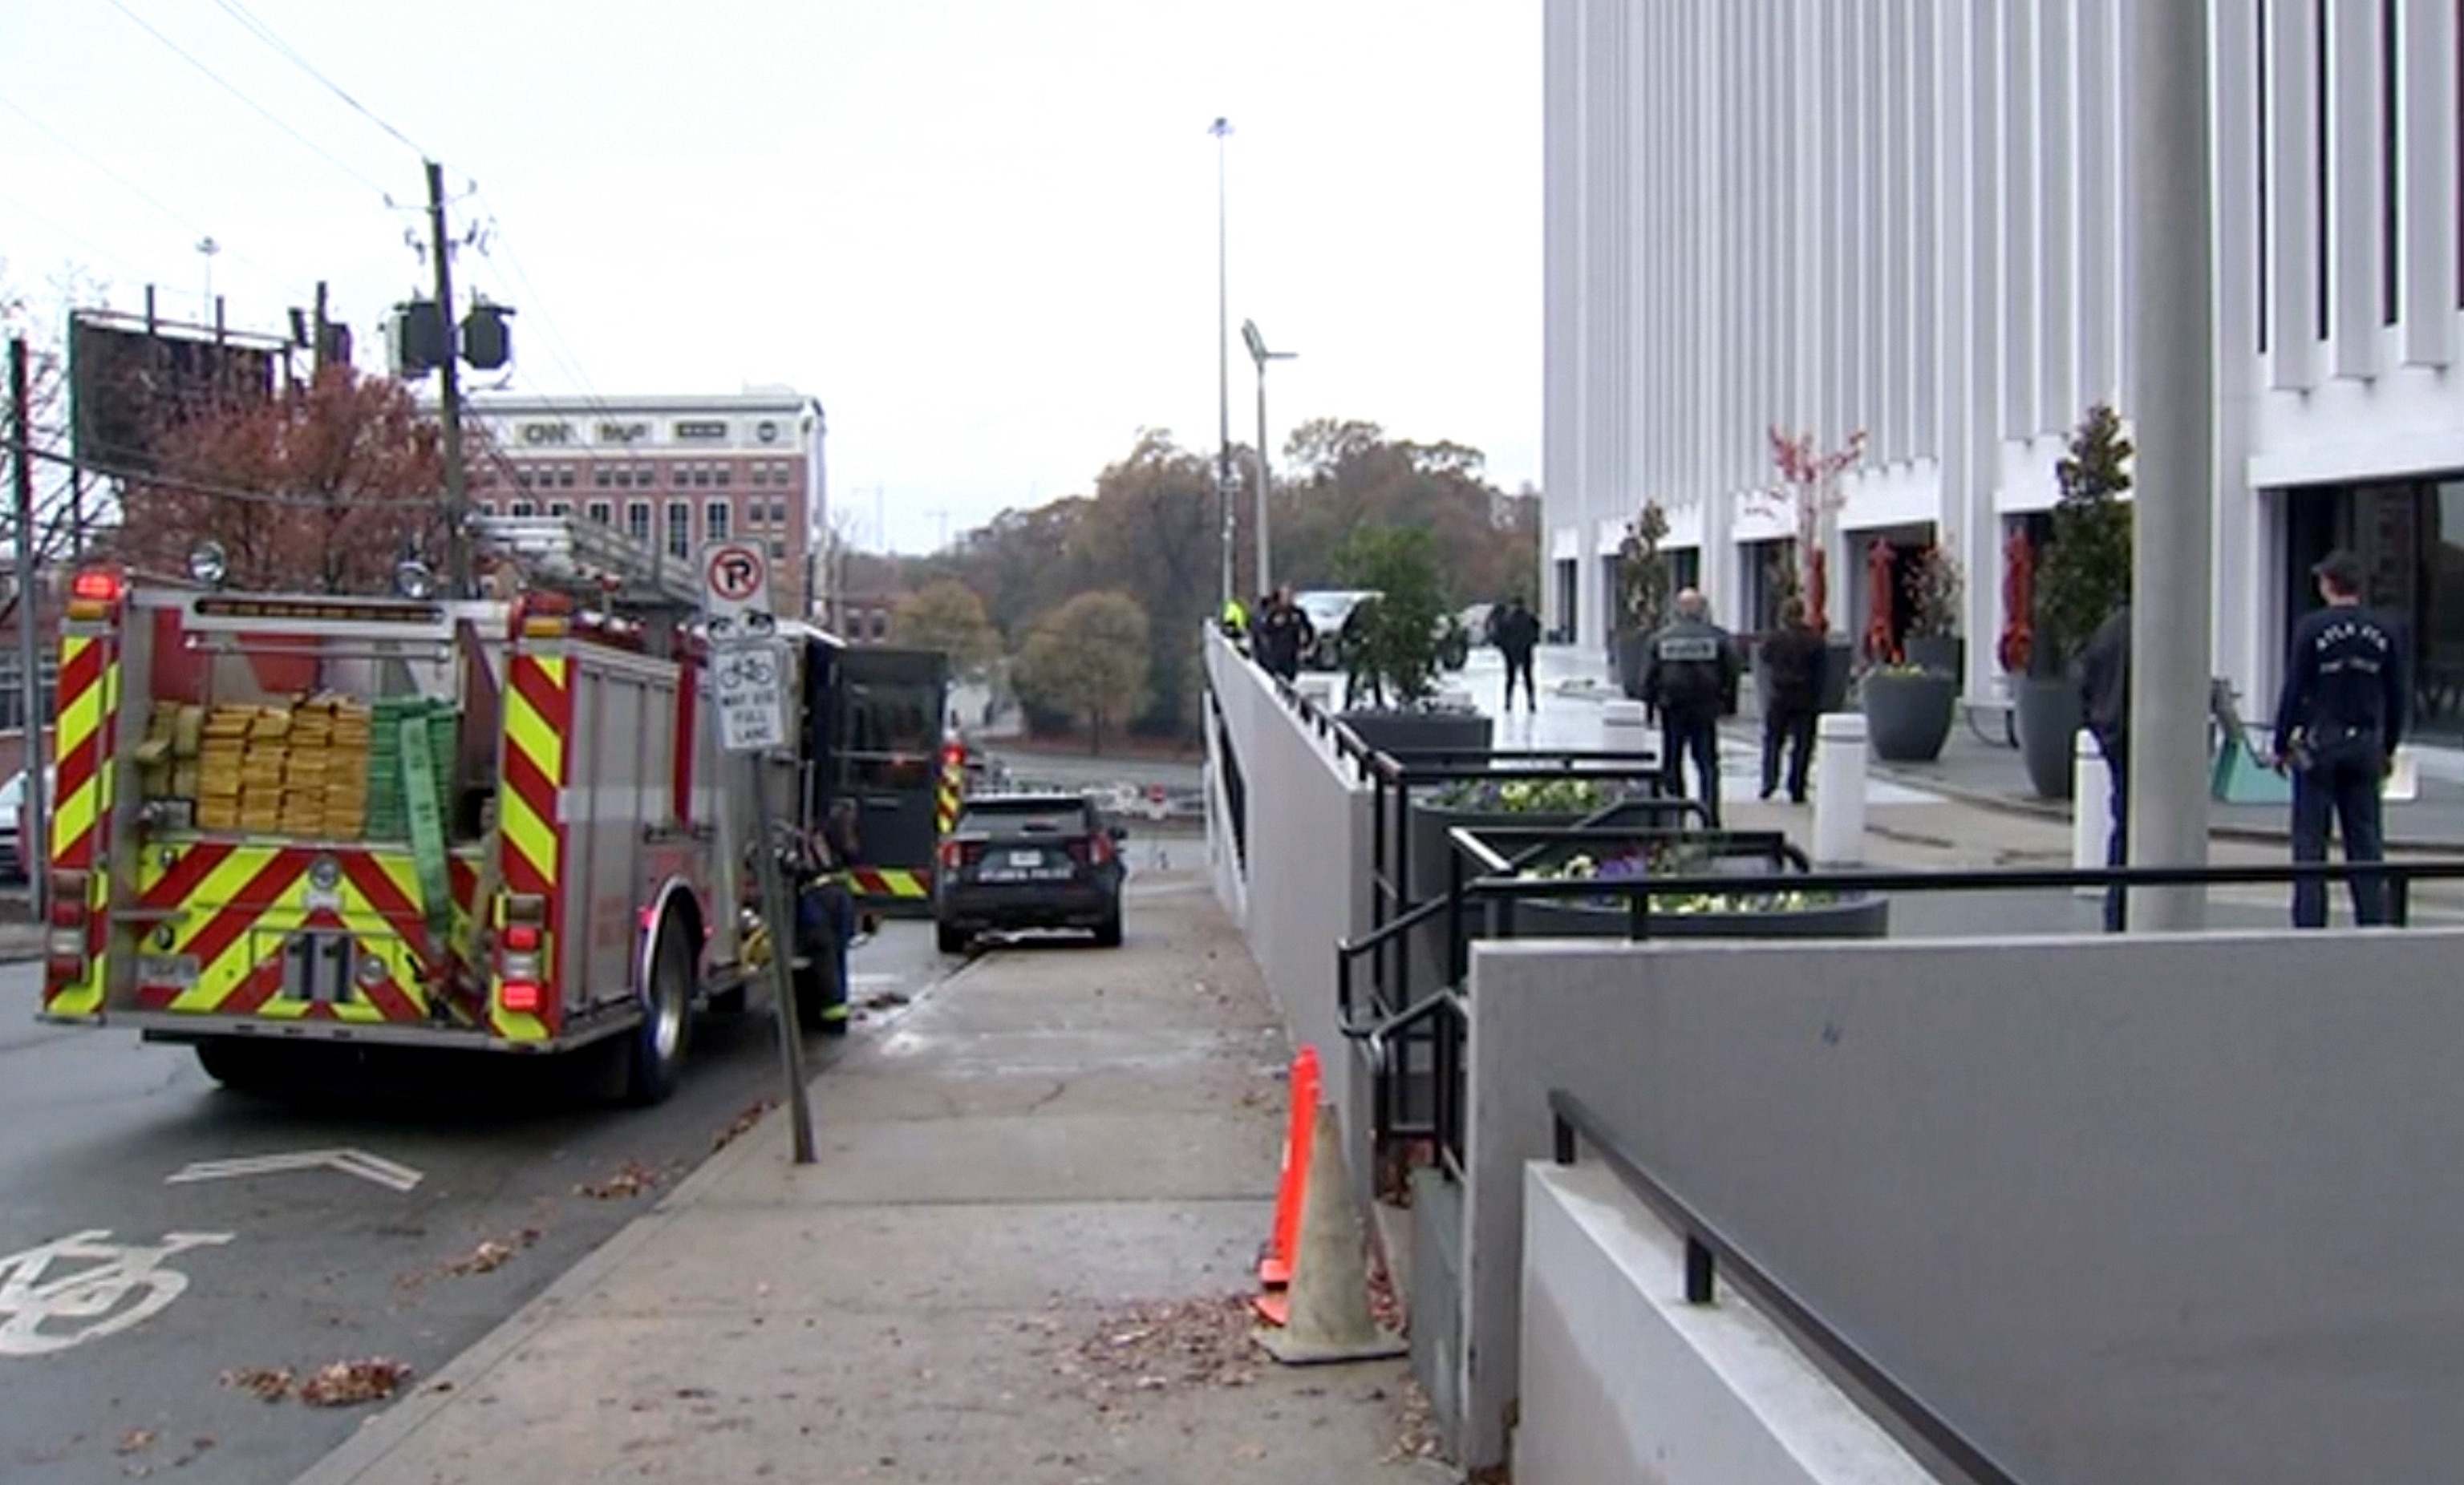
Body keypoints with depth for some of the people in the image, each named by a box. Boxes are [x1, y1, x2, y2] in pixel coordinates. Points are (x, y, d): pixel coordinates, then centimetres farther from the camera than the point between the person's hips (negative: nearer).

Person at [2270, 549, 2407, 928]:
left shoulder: (2310, 628, -8)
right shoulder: (2383, 633, 5)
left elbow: (2294, 691, -8)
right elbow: (2397, 697, 8)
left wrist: (2281, 746, 0)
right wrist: (2388, 748, 17)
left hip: (2319, 744, -4)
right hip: (2366, 747, 4)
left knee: (2310, 841, 1)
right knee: (2366, 840, 8)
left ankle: (2309, 925, 0)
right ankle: (2373, 922, 8)